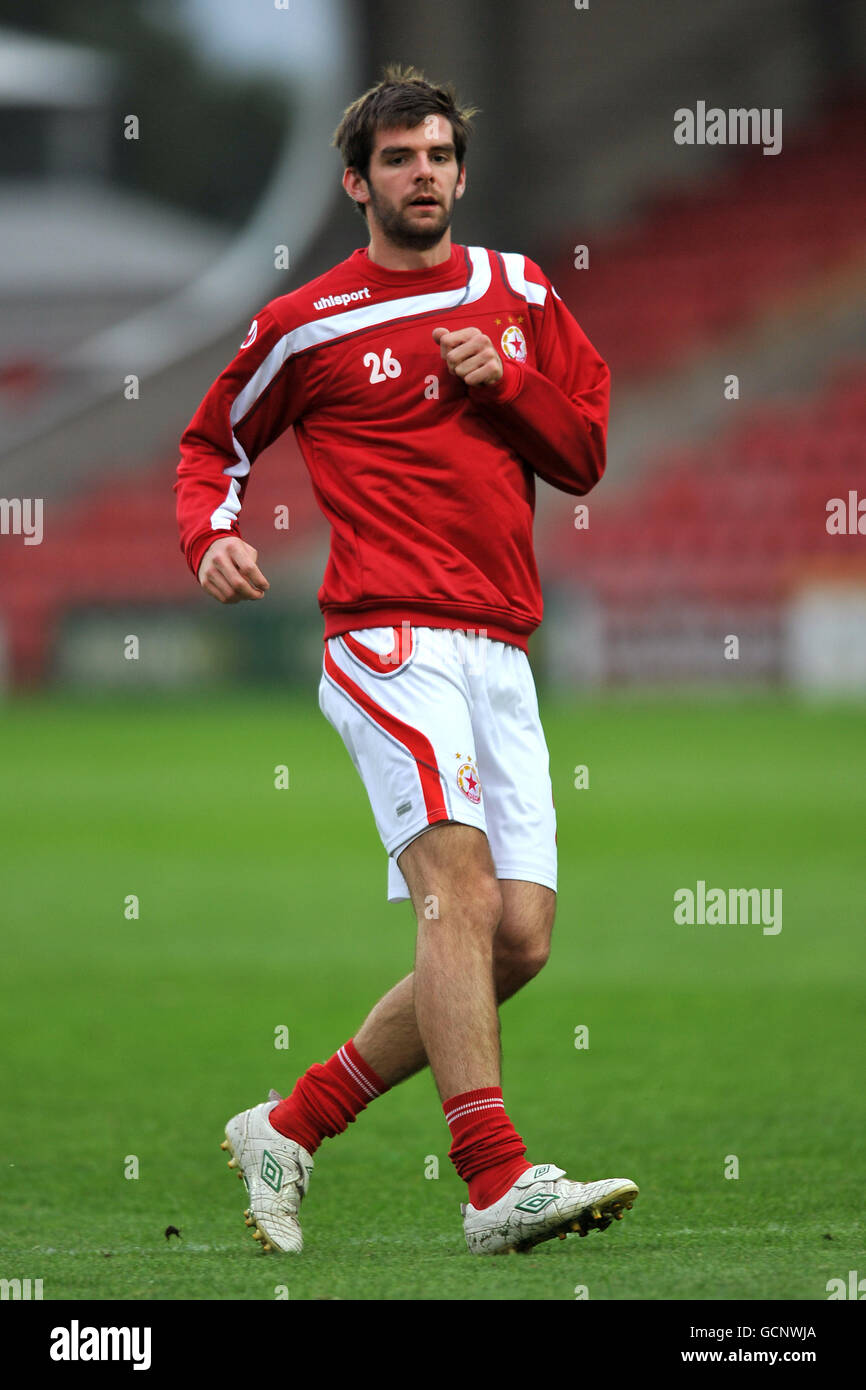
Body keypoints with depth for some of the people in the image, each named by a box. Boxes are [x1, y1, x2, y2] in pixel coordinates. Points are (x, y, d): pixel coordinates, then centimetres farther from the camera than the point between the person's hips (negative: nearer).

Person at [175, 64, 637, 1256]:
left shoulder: (519, 296, 17)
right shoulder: (307, 326, 6)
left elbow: (584, 456, 15)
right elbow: (214, 442, 19)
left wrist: (505, 379, -2)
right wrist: (211, 532, -1)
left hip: (501, 655, 6)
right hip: (391, 642, -6)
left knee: (517, 943, 0)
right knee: (460, 889, -24)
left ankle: (288, 1130, 12)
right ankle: (497, 1183, -33)